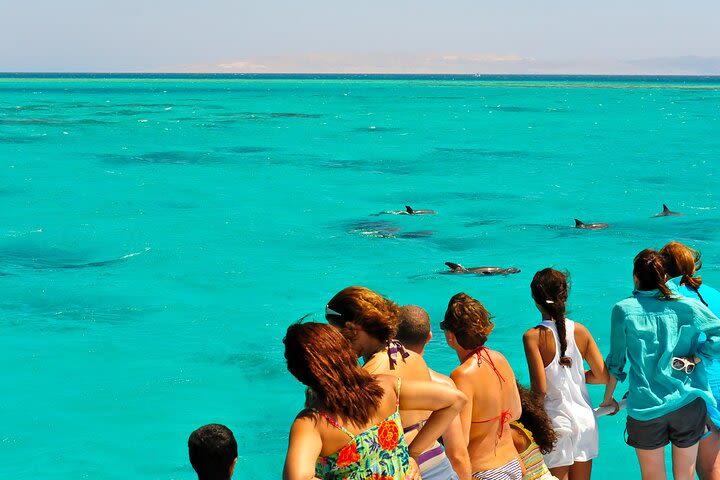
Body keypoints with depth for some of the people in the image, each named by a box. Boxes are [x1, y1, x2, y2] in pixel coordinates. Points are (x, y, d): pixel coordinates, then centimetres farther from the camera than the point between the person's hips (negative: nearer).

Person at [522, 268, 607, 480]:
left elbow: (540, 388, -18)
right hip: (585, 420, 4)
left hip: (557, 422, -4)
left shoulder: (533, 337, -14)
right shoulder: (580, 331, -1)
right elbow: (603, 376, 1)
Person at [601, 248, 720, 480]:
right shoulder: (687, 306, -1)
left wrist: (608, 398, 16)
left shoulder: (623, 310, -3)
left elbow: (616, 361, 3)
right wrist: (694, 356, 4)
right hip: (688, 404, 1)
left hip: (646, 408, -1)